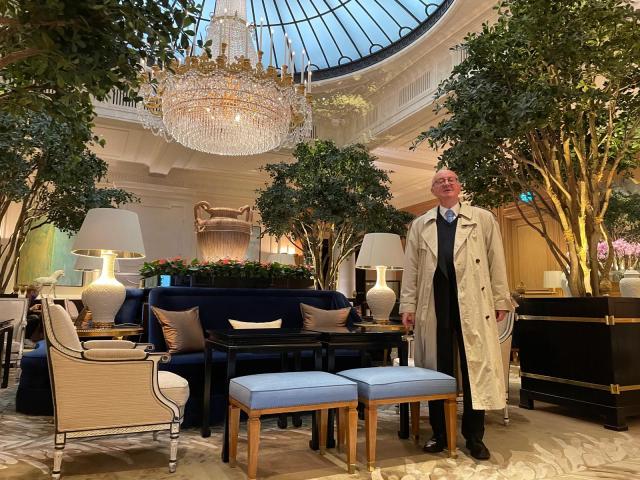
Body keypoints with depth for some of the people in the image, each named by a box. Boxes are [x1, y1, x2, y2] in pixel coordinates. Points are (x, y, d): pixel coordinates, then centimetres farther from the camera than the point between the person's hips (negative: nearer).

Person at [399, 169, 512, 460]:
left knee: (476, 369, 4)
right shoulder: (420, 225, 14)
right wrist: (407, 305, 3)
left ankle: (474, 437, 18)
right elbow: (411, 268, 9)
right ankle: (439, 434, 20)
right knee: (436, 371, 6)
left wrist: (501, 300, 1)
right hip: (434, 305, 1)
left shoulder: (483, 219, 11)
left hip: (472, 304, -1)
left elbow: (496, 261, 6)